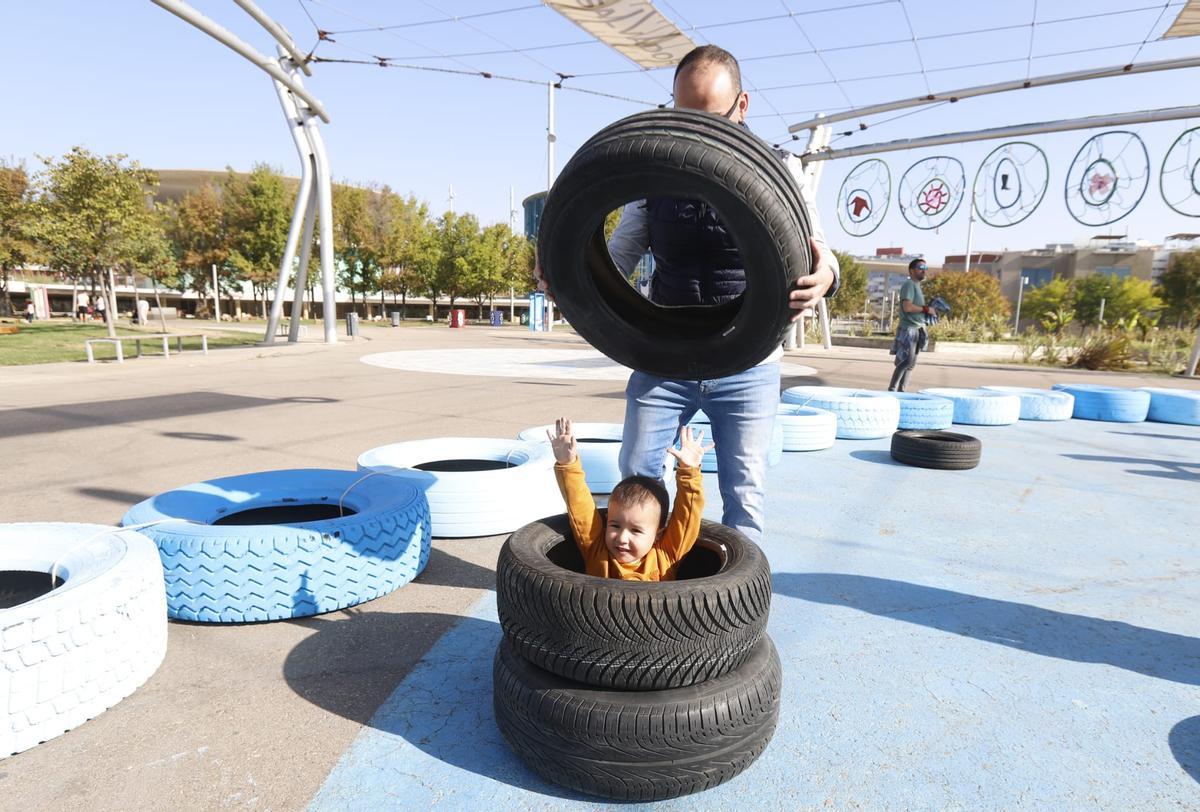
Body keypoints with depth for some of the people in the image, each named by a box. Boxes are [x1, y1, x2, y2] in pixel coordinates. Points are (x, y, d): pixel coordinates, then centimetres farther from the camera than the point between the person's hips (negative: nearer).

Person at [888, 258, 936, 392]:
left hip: (917, 329, 10)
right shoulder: (909, 284, -10)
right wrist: (926, 309, -13)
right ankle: (892, 389, -9)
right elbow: (907, 307, -22)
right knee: (906, 361, -13)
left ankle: (900, 389, 13)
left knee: (910, 363, 10)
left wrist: (927, 311, 8)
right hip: (909, 329, -10)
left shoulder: (917, 285, 21)